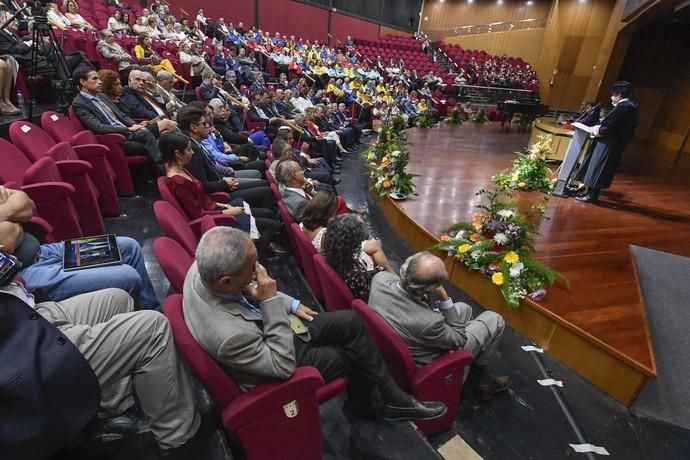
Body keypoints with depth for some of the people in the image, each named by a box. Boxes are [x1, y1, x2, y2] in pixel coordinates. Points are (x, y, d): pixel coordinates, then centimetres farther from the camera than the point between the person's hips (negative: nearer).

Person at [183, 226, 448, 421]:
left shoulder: (206, 266, -20)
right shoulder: (229, 335, -41)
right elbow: (284, 364, -27)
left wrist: (290, 303, 0)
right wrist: (272, 302, -33)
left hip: (276, 324, 7)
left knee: (352, 322, 2)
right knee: (355, 355, 5)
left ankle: (389, 397, 21)